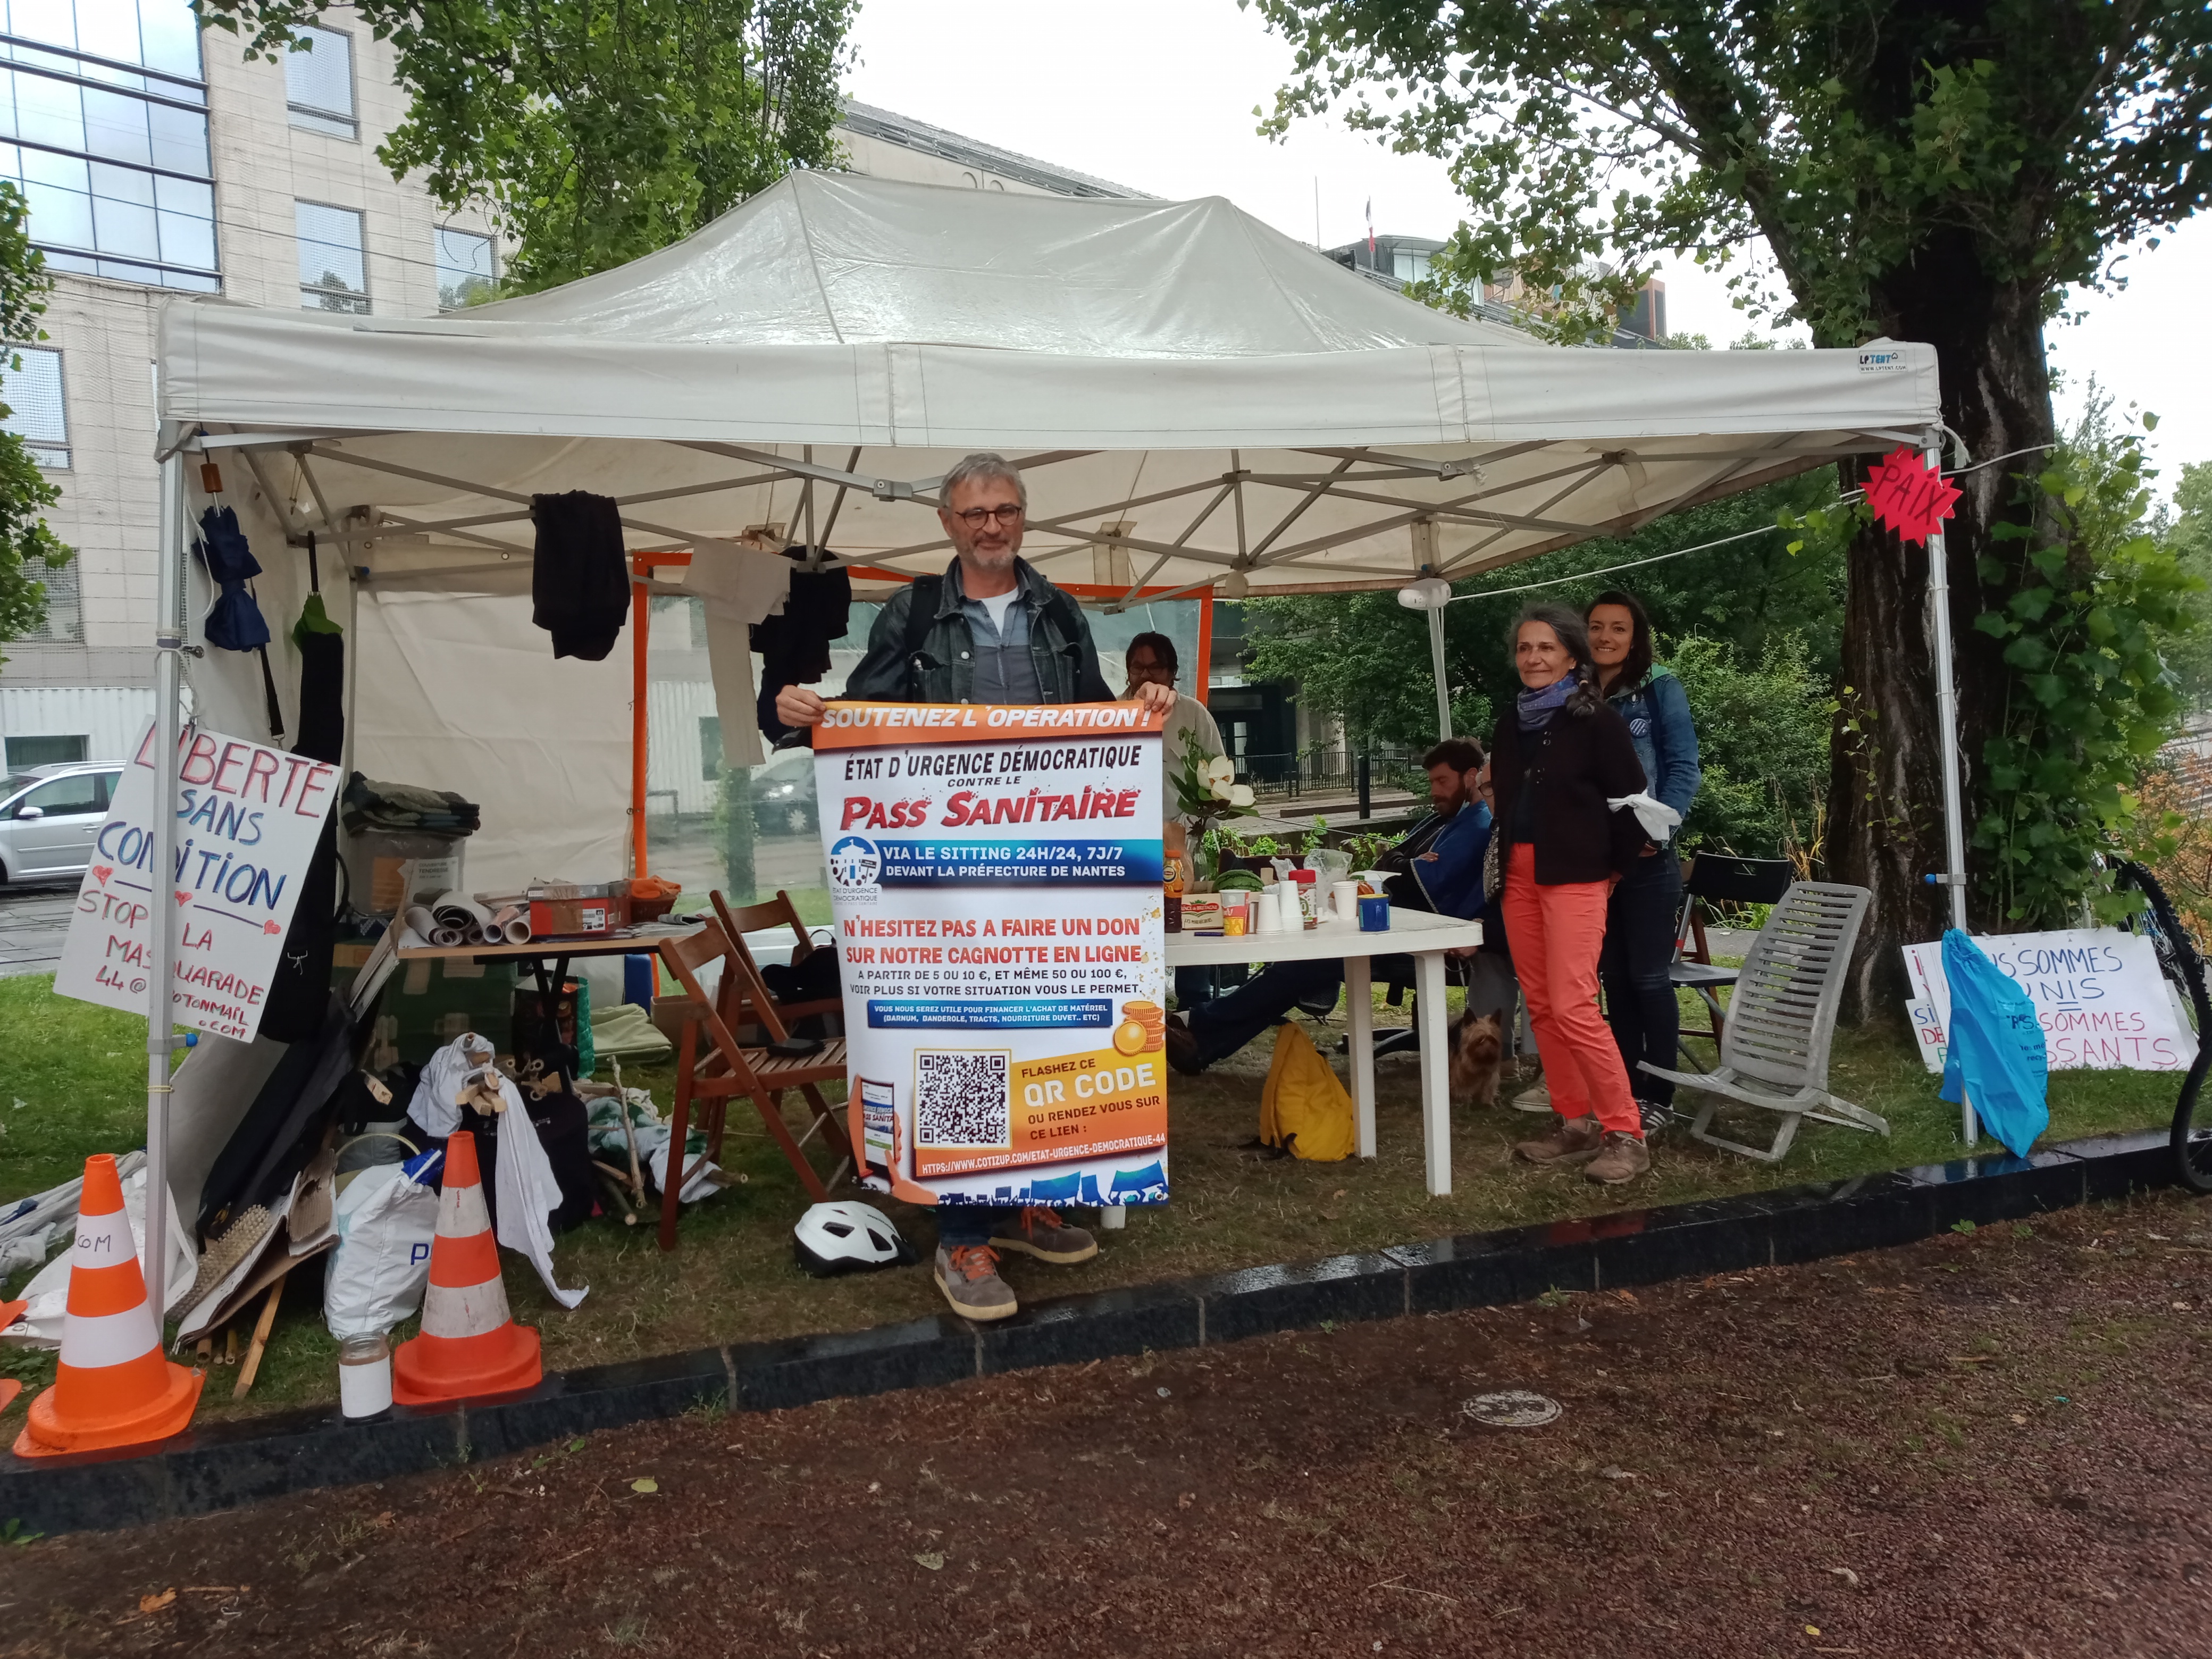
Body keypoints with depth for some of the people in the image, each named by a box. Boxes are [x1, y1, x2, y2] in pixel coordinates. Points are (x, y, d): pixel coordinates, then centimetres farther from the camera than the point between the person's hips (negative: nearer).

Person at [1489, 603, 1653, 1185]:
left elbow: (1632, 801, -6)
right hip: (1520, 875, 7)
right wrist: (1507, 861, 11)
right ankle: (1574, 1124, 17)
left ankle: (1624, 1133, -3)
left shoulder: (1596, 721, -7)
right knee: (1541, 1005, 7)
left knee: (1572, 1006, -13)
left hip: (1575, 876, -7)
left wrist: (1615, 867, 0)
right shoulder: (1511, 724, 13)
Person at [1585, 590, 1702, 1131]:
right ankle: (1624, 1087, 20)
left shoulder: (1660, 690, -3)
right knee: (1614, 976, 11)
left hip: (1646, 859, -4)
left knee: (1649, 977, -1)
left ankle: (1658, 1095, 9)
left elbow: (1684, 768, -7)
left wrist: (1657, 829, -18)